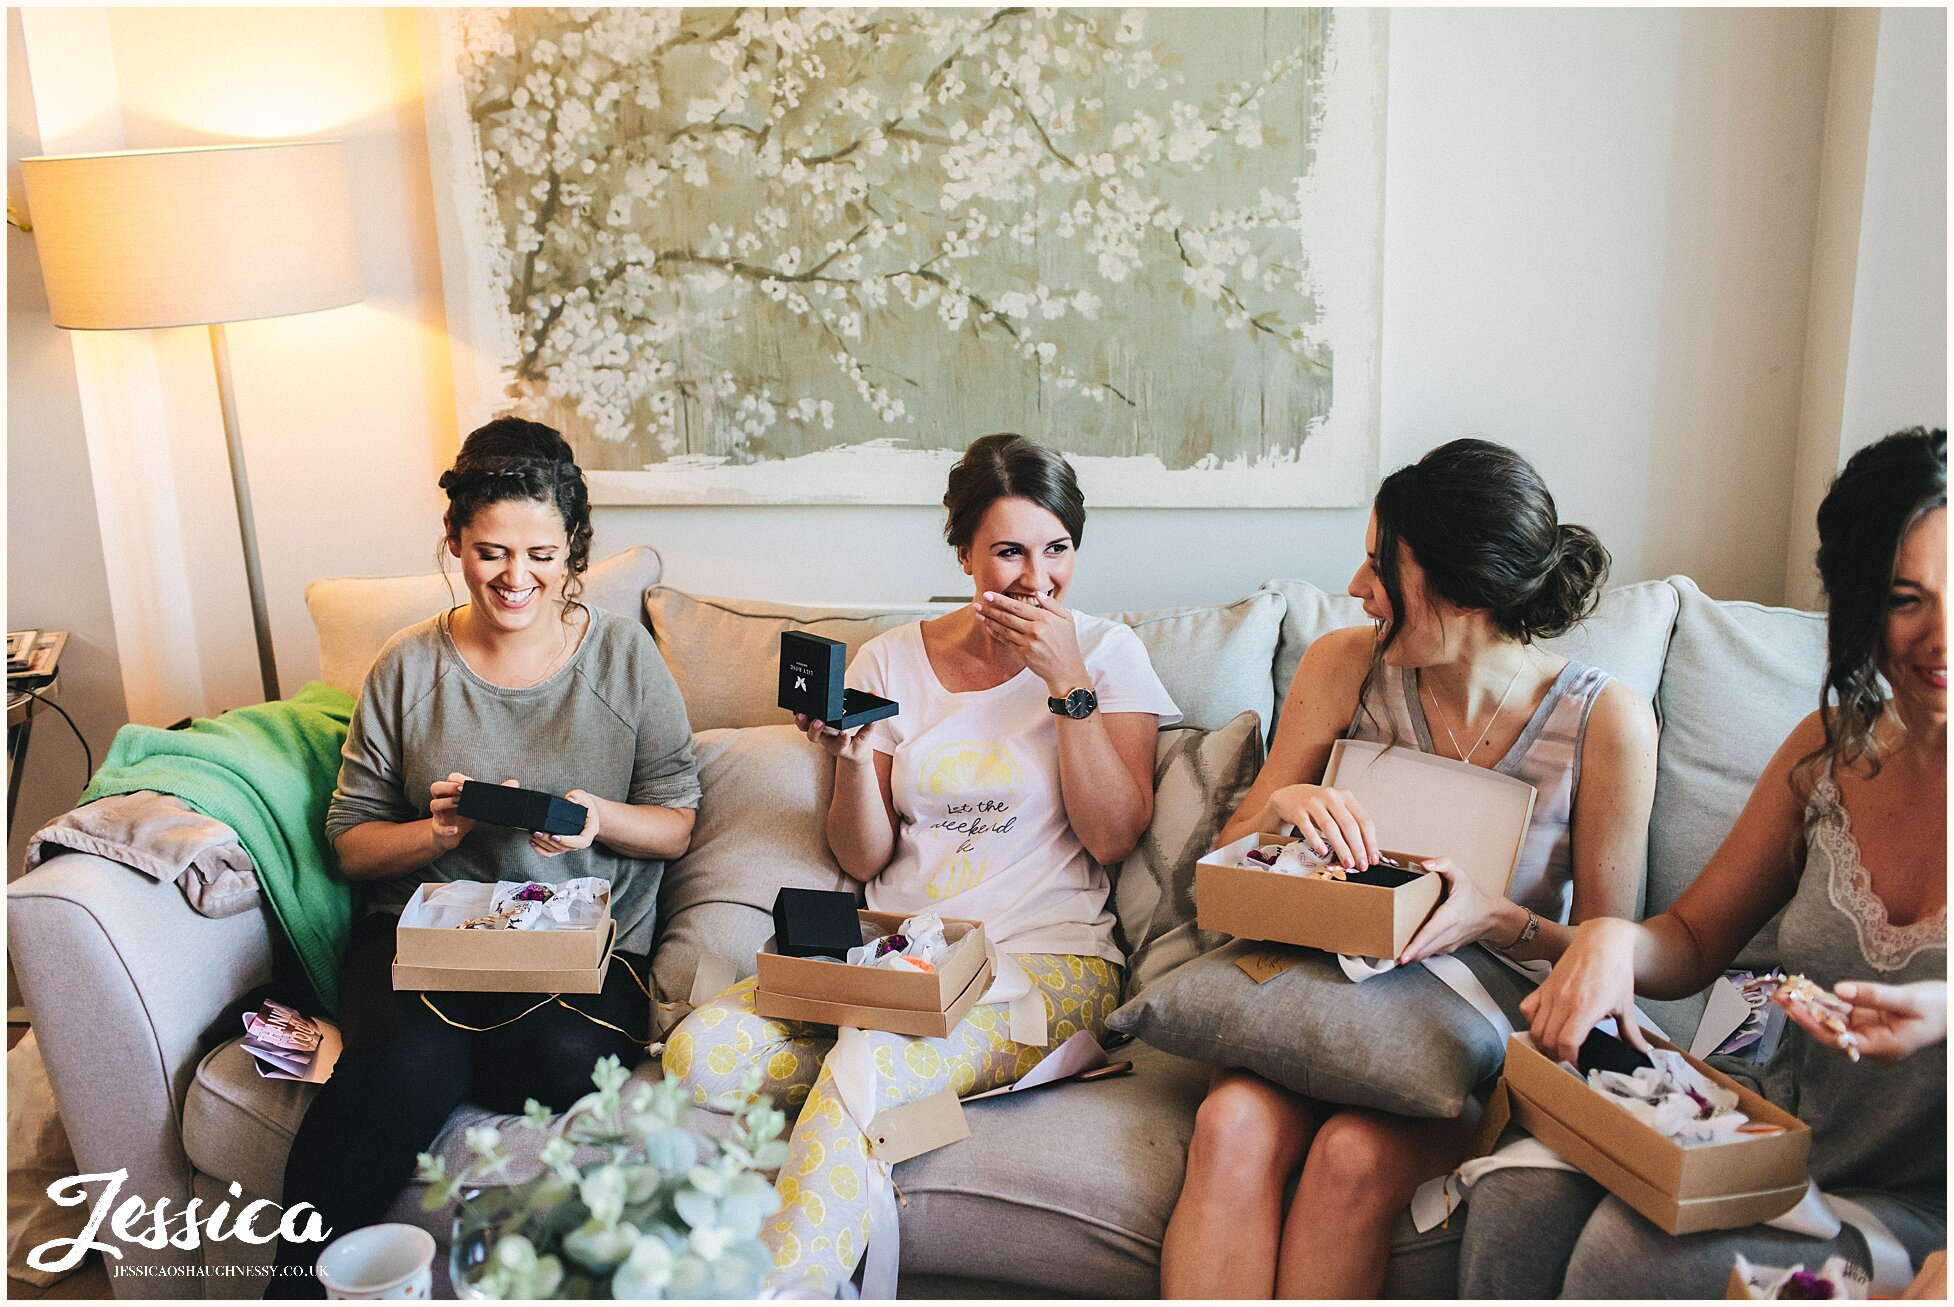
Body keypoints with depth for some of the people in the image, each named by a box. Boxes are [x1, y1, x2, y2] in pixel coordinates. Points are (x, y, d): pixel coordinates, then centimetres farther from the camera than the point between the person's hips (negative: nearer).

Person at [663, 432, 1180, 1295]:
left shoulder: (1106, 652, 5)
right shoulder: (890, 659, 10)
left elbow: (1113, 838, -5)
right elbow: (863, 860, 10)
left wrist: (1068, 682, -10)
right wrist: (853, 758, -10)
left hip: (1045, 959, -4)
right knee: (699, 1053, -20)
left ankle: (789, 1284, -16)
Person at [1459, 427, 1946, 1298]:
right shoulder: (1828, 752, 3)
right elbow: (1693, 942, 9)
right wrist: (1614, 938, -13)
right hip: (1780, 1138, 5)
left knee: (1636, 1253, -26)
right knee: (1517, 1198, -18)